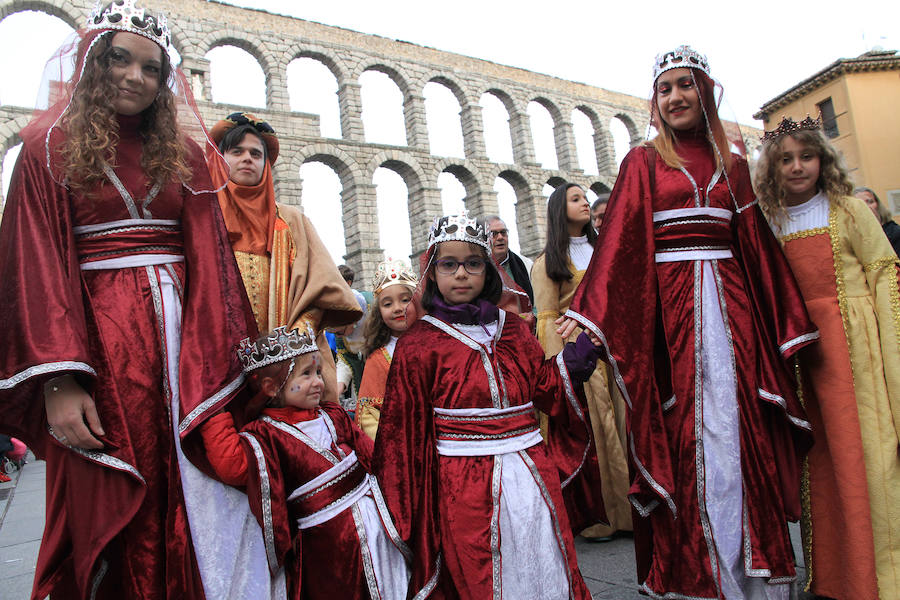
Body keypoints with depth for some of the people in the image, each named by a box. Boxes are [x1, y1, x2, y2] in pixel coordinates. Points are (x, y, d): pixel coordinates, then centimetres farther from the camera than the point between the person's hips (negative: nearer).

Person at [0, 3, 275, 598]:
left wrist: (222, 356, -5)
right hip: (99, 334, -2)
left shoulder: (184, 153, 13)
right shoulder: (51, 146, 6)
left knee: (203, 500, 2)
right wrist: (59, 380, -14)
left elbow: (208, 257, 6)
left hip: (181, 330, 2)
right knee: (108, 505, 6)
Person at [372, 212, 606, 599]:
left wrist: (577, 357, -7)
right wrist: (405, 516, 0)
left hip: (531, 476, 4)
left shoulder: (513, 329, 7)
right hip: (466, 487, -4)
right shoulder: (418, 345, -5)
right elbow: (403, 431, -3)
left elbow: (544, 389, 7)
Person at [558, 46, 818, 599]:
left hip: (730, 302, 3)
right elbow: (619, 239, -3)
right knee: (688, 430, -2)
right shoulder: (644, 162, 7)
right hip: (671, 304, -3)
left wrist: (788, 323, 13)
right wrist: (587, 313, -14)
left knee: (741, 423, 1)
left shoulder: (733, 166, 16)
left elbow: (758, 248, 15)